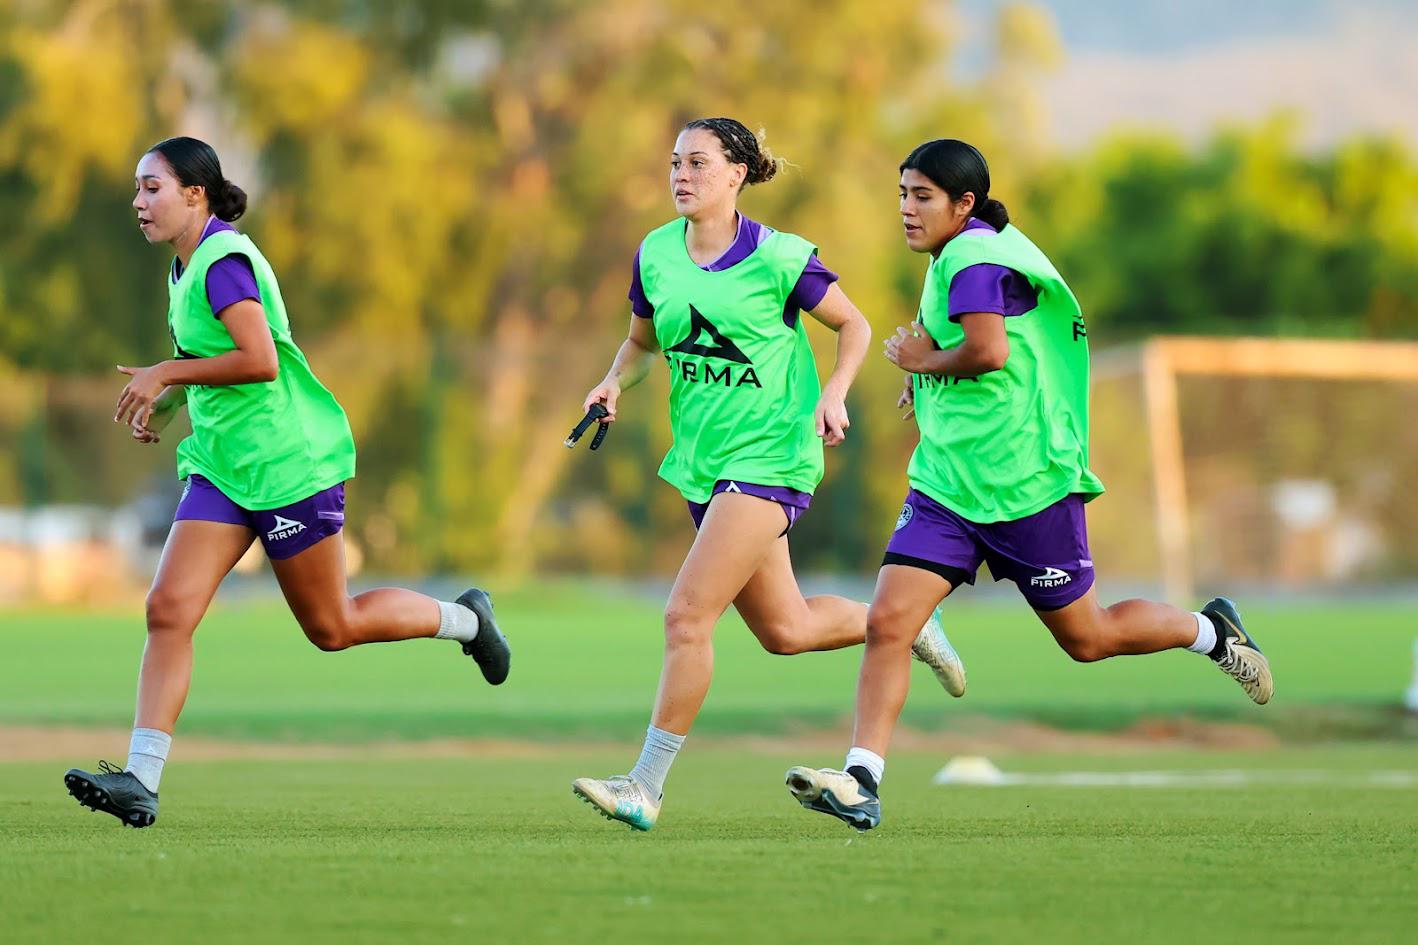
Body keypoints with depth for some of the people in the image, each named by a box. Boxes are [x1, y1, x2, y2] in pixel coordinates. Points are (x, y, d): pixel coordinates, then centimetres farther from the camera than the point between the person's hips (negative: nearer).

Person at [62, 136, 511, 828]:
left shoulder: (224, 261, -17)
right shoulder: (187, 264, 11)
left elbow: (260, 360, -27)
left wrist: (166, 374, -21)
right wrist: (166, 403, 10)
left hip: (288, 462, -8)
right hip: (221, 464, 9)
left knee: (332, 628, 4)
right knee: (168, 610, -8)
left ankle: (465, 618, 28)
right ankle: (141, 779, -13)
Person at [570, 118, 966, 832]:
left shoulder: (778, 257, -11)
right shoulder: (656, 254, 3)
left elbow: (854, 326, 0)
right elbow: (642, 342, 18)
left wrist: (834, 394, -16)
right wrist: (614, 382, -2)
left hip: (771, 453, -7)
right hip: (703, 459, 7)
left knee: (686, 617, -16)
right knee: (785, 631, 15)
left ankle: (646, 786, -11)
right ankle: (906, 623, 41)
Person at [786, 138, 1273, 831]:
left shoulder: (973, 259, -18)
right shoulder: (952, 260, 12)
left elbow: (989, 351, -35)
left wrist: (923, 360, -16)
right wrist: (926, 378, 14)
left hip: (1026, 487, -9)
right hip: (946, 484, 9)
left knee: (1086, 638, 7)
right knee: (888, 622, -8)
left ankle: (1211, 631, 31)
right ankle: (860, 784, -12)